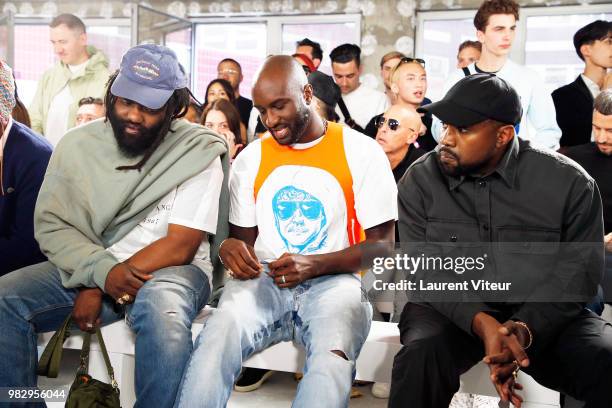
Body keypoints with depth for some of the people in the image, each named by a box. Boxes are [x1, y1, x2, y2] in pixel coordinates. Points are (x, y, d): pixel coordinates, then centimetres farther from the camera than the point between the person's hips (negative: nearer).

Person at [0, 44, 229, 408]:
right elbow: (51, 226, -1)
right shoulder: (77, 144, 2)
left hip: (170, 269, -3)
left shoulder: (199, 151, -9)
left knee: (161, 309, -38)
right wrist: (103, 272, -20)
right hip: (88, 268, 4)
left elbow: (180, 246, -13)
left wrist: (99, 290, -16)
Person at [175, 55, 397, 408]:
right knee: (217, 338, -32)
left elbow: (381, 246, -1)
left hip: (334, 278, -2)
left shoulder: (362, 152, 0)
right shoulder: (250, 158, 13)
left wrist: (314, 265, -17)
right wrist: (232, 247, -8)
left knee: (334, 354, -36)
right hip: (264, 279, 2)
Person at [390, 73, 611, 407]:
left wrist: (525, 327, -24)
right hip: (451, 310, 0)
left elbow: (579, 268, -7)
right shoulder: (419, 181, -3)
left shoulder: (568, 181, -4)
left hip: (544, 314, 1)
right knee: (422, 355, -31)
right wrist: (480, 322, -25)